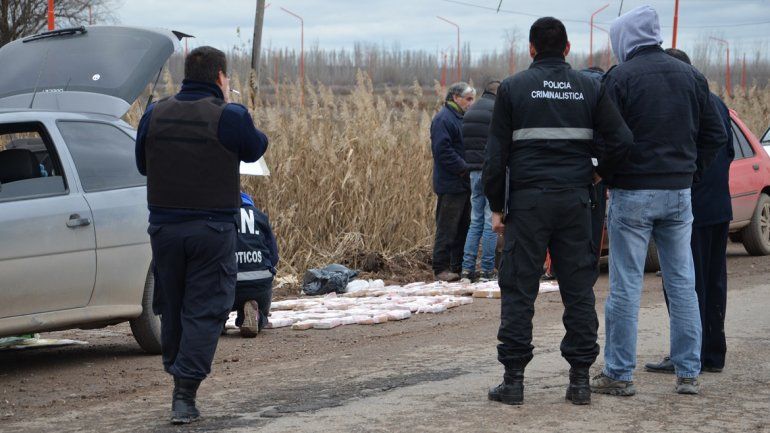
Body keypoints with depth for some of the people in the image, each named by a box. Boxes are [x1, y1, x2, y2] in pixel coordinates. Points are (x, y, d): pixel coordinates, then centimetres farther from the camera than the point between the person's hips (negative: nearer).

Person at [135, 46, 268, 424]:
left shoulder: (155, 115, 2)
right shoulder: (230, 117, -11)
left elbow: (142, 165, 12)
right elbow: (255, 149, 7)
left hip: (164, 226, 4)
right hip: (212, 229, -4)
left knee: (172, 308, 17)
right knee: (204, 311, 0)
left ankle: (178, 377, 27)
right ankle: (185, 394, -8)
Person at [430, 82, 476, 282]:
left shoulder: (461, 118, 18)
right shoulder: (443, 119, -13)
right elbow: (443, 151, -22)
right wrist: (465, 169, -20)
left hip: (463, 184, 10)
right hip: (450, 184, -10)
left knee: (463, 226, 12)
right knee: (447, 228, -6)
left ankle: (459, 266, 17)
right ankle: (441, 268, -2)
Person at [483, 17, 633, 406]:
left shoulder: (513, 88, 0)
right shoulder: (589, 88, 5)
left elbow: (496, 154, -2)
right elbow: (621, 140, -3)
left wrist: (496, 206, 4)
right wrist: (599, 171, 15)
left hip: (528, 202, -2)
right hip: (575, 202, 2)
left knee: (518, 290, 2)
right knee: (579, 289, 7)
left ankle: (513, 379, 1)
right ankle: (580, 379, 7)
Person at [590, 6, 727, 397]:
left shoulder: (620, 78, -9)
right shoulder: (690, 76, 7)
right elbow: (715, 133, 9)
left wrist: (606, 176, 4)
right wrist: (691, 170, 13)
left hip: (633, 192, -5)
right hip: (679, 192, 5)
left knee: (625, 285, 0)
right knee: (682, 283, 10)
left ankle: (619, 374, 3)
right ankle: (688, 372, 12)